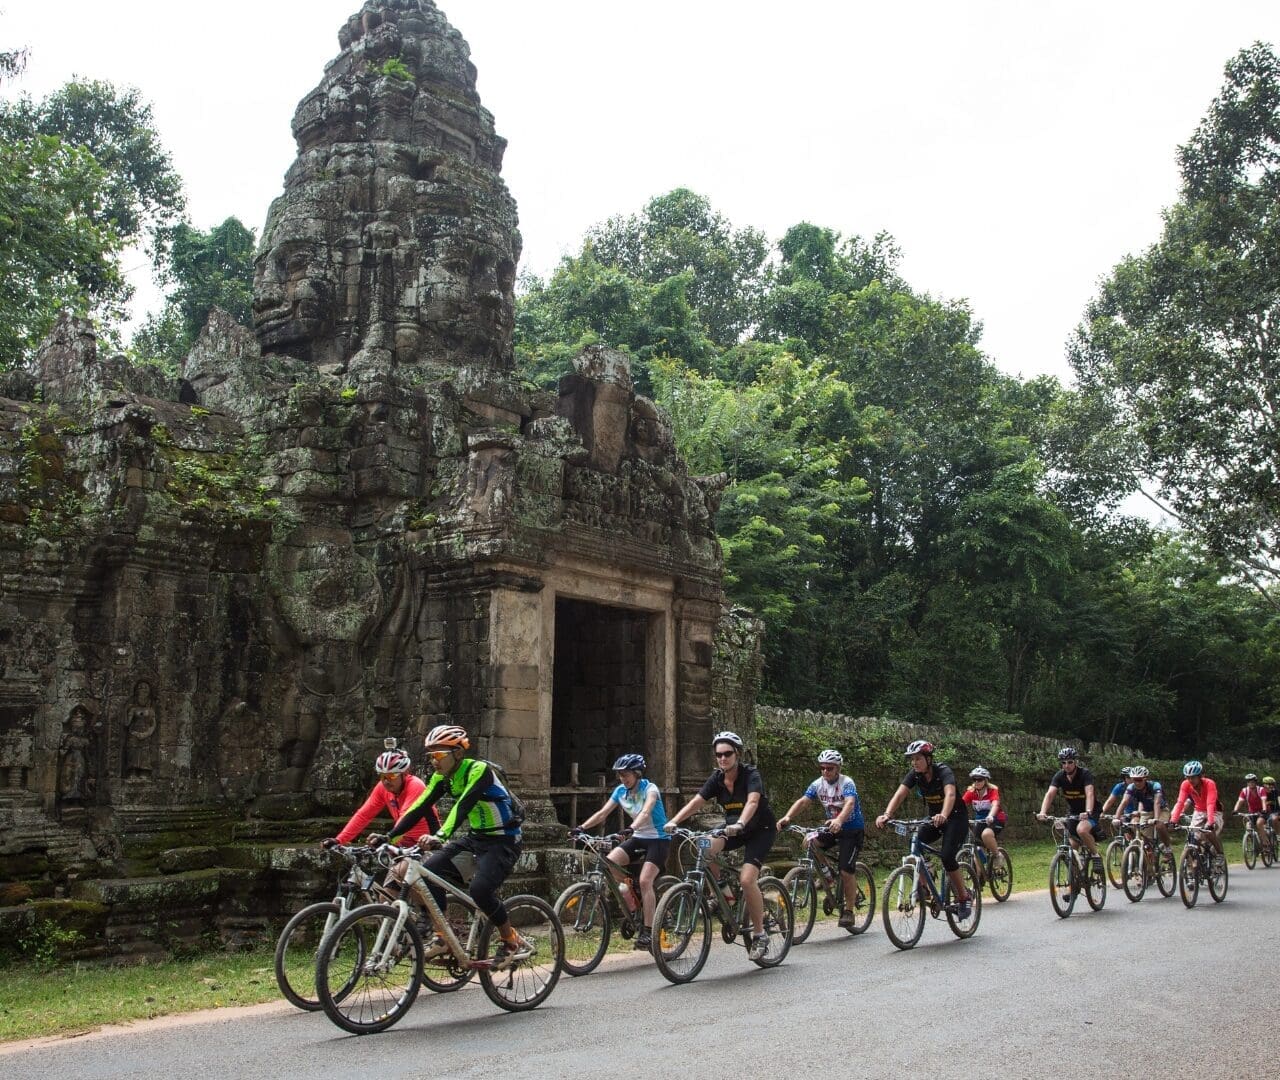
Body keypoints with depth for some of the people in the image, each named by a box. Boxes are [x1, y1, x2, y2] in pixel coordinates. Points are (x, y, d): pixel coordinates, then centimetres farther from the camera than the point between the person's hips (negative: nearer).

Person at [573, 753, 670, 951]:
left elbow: (645, 812, -36)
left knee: (645, 881, -22)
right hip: (638, 838, 6)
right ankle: (632, 903, 2)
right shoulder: (621, 791, -1)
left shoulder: (650, 788, -18)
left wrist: (631, 829, -53)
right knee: (608, 864, -18)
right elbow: (602, 813, -6)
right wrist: (582, 827, -20)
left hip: (658, 839, -6)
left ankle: (648, 931, -13)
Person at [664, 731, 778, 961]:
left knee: (747, 879, -23)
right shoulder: (717, 779, -6)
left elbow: (752, 802, -38)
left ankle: (760, 935, -7)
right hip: (733, 828, 5)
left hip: (761, 829, -5)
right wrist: (674, 821, -32)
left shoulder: (750, 774, -21)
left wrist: (739, 824, -57)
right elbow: (696, 802, -16)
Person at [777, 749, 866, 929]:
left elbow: (850, 803, -39)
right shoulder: (818, 784, -6)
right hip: (832, 827, 5)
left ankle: (849, 911, 3)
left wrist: (839, 821, -60)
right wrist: (787, 817, -37)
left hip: (853, 829, -5)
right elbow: (802, 801, -18)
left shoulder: (847, 783, -21)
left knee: (846, 871, -13)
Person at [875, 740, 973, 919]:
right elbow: (899, 794, -23)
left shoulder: (943, 771, -25)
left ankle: (964, 898, -2)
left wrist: (943, 815, -63)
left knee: (947, 857, -22)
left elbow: (950, 794, -44)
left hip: (955, 817, -5)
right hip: (934, 818, 6)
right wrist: (886, 814, -41)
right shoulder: (914, 774, -10)